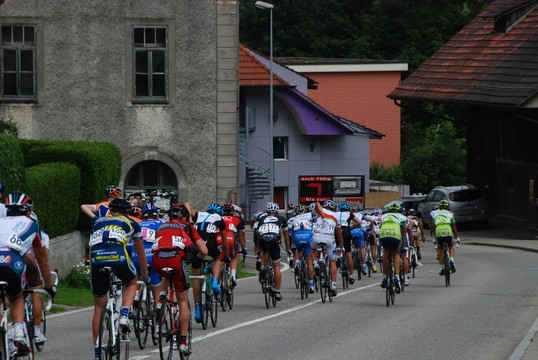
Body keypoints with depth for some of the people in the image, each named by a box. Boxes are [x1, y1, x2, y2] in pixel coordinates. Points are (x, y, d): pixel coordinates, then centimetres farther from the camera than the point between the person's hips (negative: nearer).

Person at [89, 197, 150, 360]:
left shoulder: (98, 223, 34)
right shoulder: (131, 224, 28)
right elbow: (141, 255, 38)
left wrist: (93, 272, 56)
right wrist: (145, 276, 53)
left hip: (96, 258, 2)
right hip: (118, 255, -2)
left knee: (98, 307, 14)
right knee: (131, 283, 31)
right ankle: (124, 315, 6)